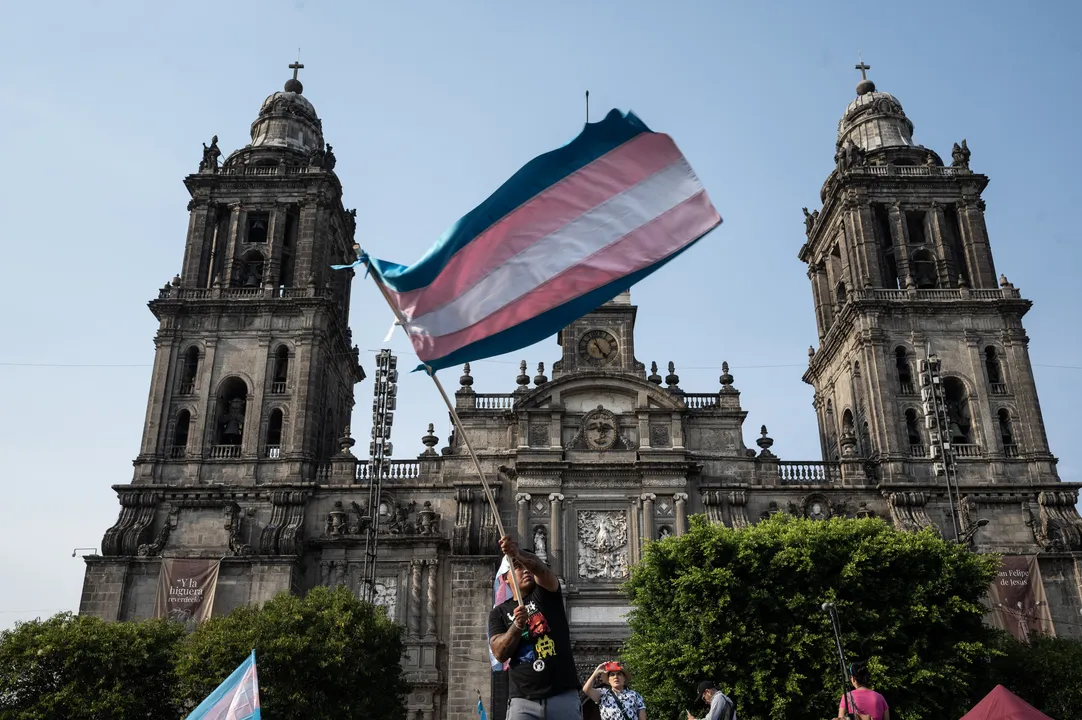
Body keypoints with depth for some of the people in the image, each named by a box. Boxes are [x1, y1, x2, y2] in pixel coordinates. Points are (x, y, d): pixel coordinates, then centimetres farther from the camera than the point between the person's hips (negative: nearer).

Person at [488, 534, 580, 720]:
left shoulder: (546, 593, 10)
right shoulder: (499, 612, 12)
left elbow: (540, 568, -13)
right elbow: (499, 653, 0)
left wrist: (518, 554, -34)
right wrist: (517, 625, -17)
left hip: (563, 696, 0)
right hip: (523, 700, 0)